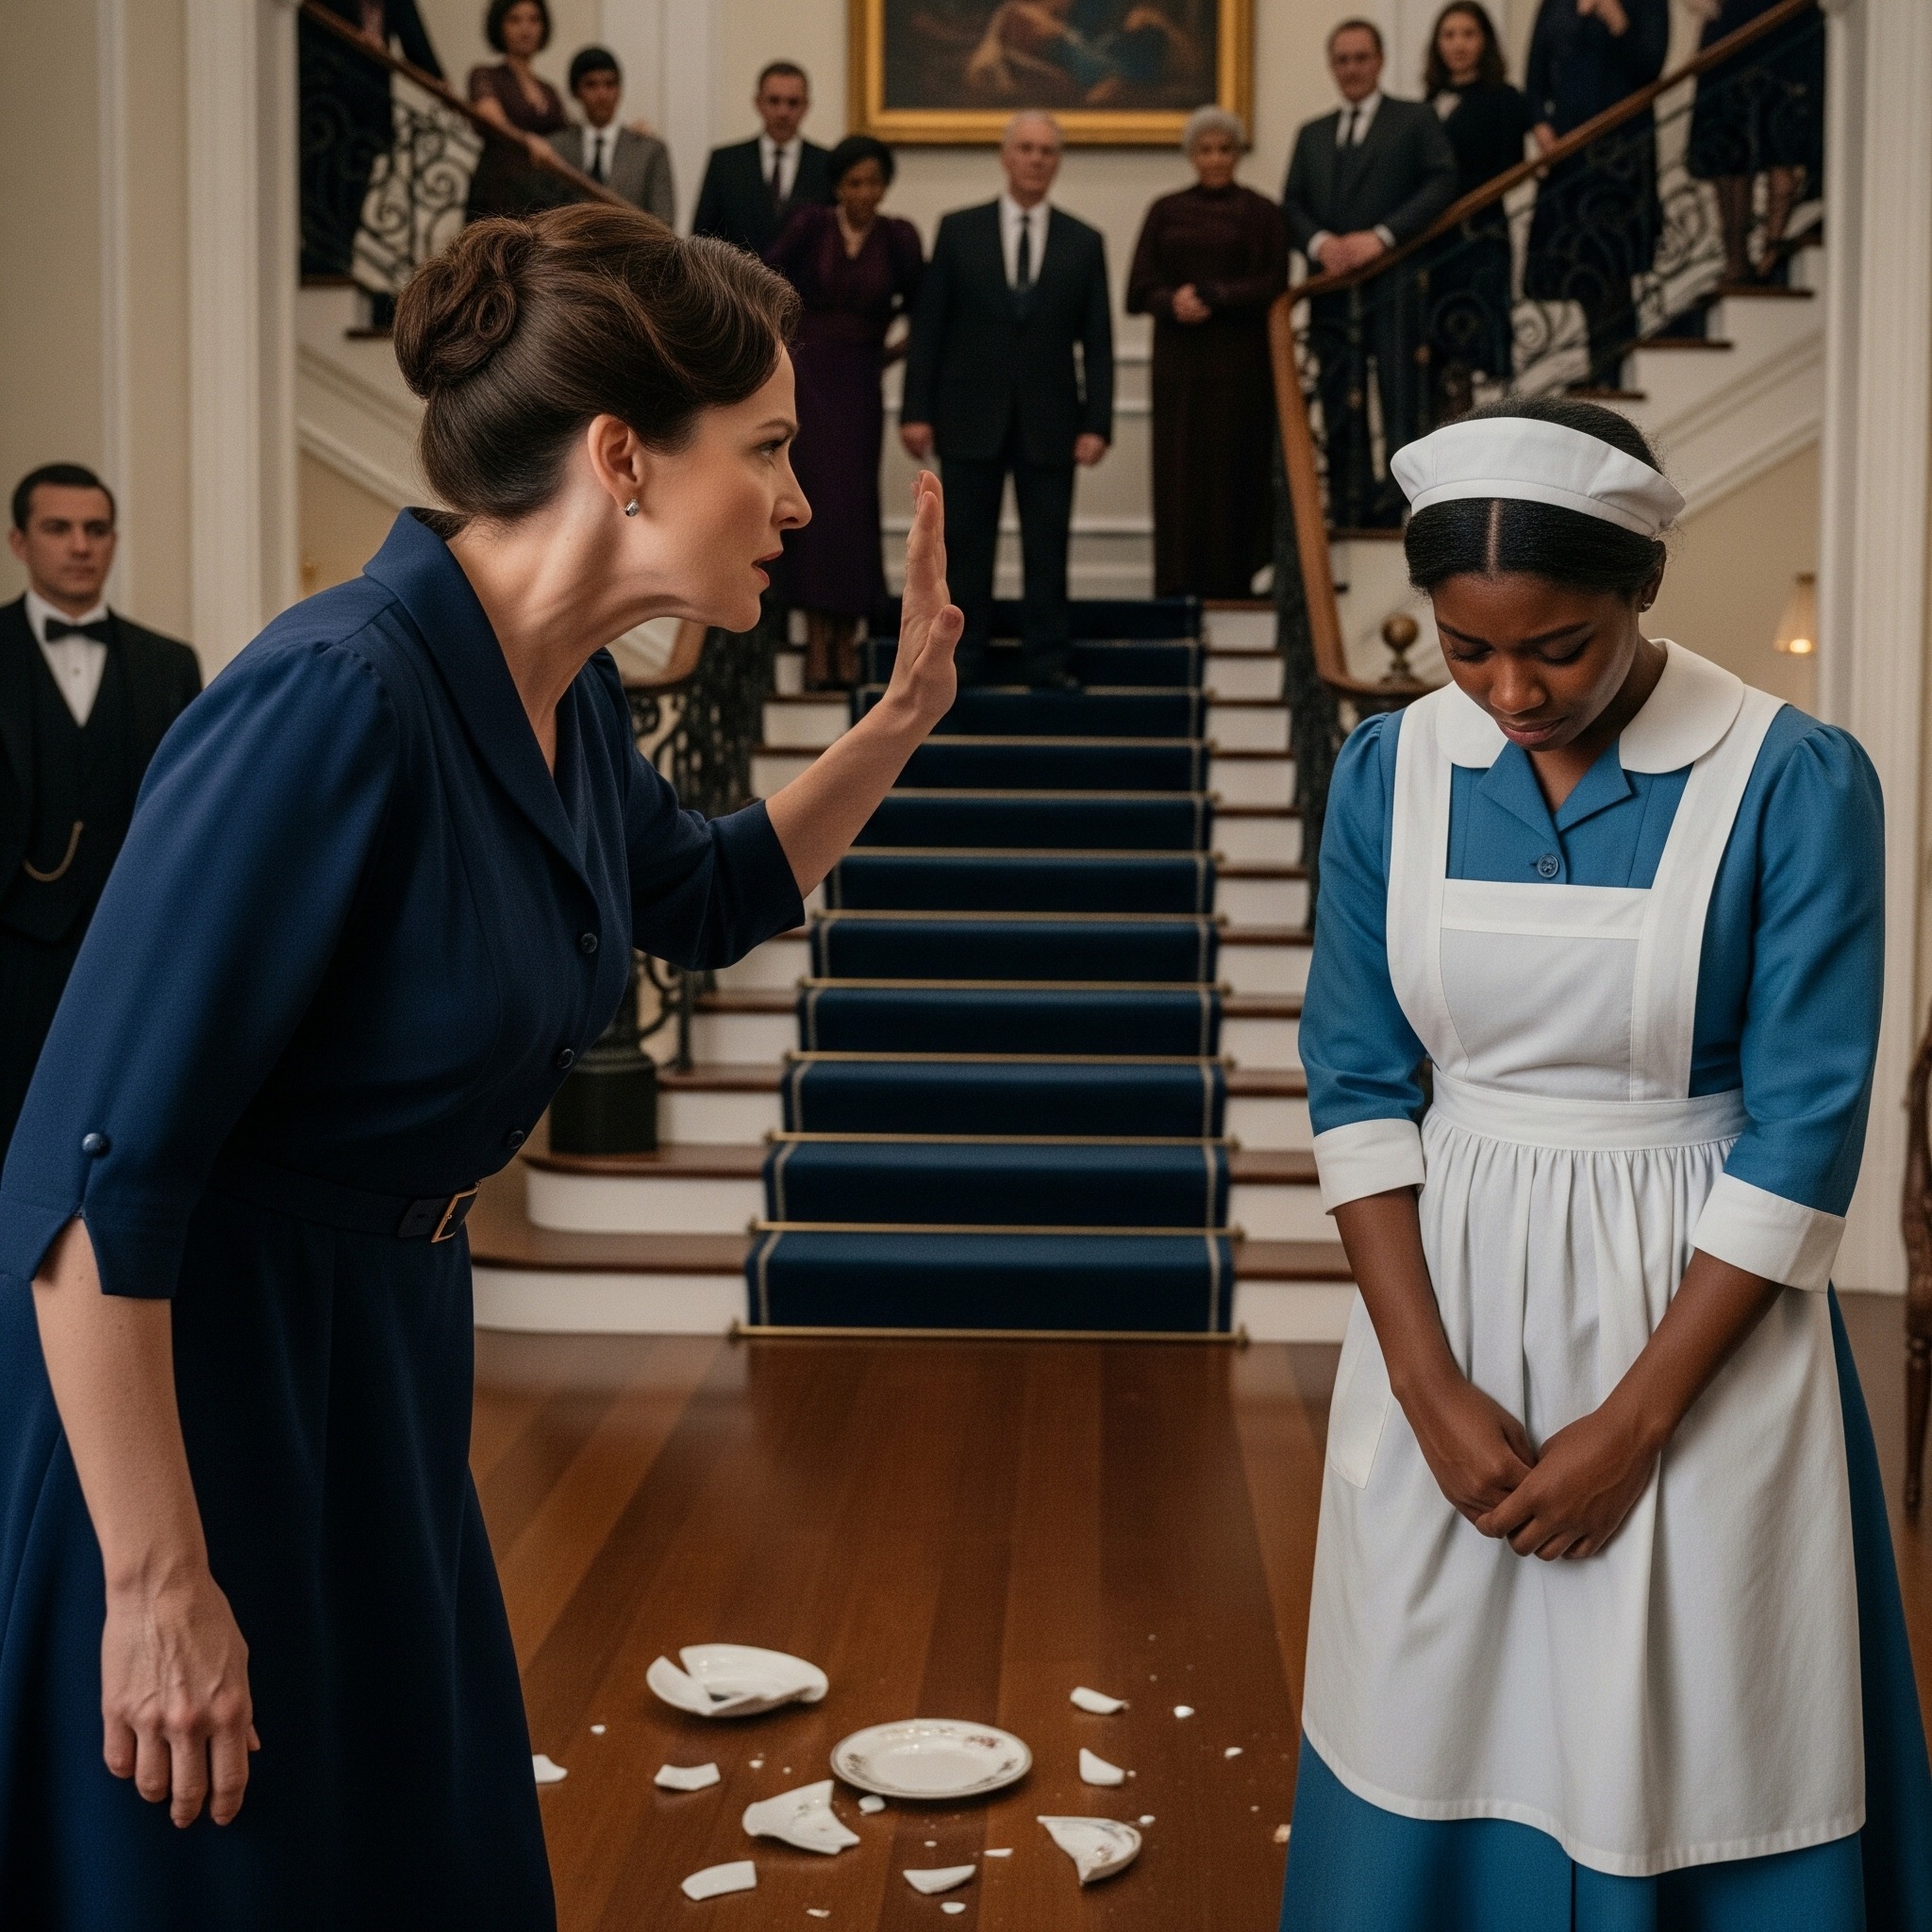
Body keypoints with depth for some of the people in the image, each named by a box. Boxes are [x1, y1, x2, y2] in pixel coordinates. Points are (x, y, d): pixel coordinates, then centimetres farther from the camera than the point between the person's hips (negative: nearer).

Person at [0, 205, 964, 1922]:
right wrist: (160, 1589, -23)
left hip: (384, 1376, 9)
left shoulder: (566, 705, 0)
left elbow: (711, 899, 23)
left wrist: (902, 718, 9)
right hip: (175, 1389, -8)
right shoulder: (335, 701, -27)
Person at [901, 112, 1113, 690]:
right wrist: (917, 410, -4)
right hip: (971, 417, 0)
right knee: (966, 545, 3)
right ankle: (962, 657, 12)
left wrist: (1097, 423, -5)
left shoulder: (1084, 243, 6)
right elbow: (928, 326, 2)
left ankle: (1047, 659, 9)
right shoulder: (959, 230, 4)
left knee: (1047, 548, 2)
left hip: (1050, 420, 1)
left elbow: (1097, 341, 4)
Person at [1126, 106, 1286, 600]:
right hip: (1178, 361, 2)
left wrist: (1207, 296, -13)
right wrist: (1174, 301, -15)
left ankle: (1231, 586, -1)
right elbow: (1140, 287, 5)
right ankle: (1178, 591, -1)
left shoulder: (1260, 213, 5)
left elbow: (1272, 287, -4)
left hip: (1240, 364, -2)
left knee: (1233, 474, -4)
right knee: (1177, 475, -3)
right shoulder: (1166, 212, 11)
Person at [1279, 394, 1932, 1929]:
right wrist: (1429, 1383, -8)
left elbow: (1803, 1134, -12)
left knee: (1688, 1768, 7)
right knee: (1436, 1749, 13)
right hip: (1447, 1299, 3)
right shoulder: (1391, 772, -3)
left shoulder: (1795, 783, -13)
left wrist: (1633, 1420, -13)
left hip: (1696, 1318, -3)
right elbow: (1357, 1084, 0)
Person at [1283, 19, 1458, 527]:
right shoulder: (1312, 134, 21)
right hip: (1331, 290, 4)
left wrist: (1382, 236, -14)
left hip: (1392, 287, -4)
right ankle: (1347, 510, 6)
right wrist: (1318, 242, -8)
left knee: (1397, 398, -9)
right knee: (1340, 410, 3)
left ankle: (1395, 502, -12)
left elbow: (1441, 184, -3)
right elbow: (1291, 205, 13)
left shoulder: (1415, 120, 9)